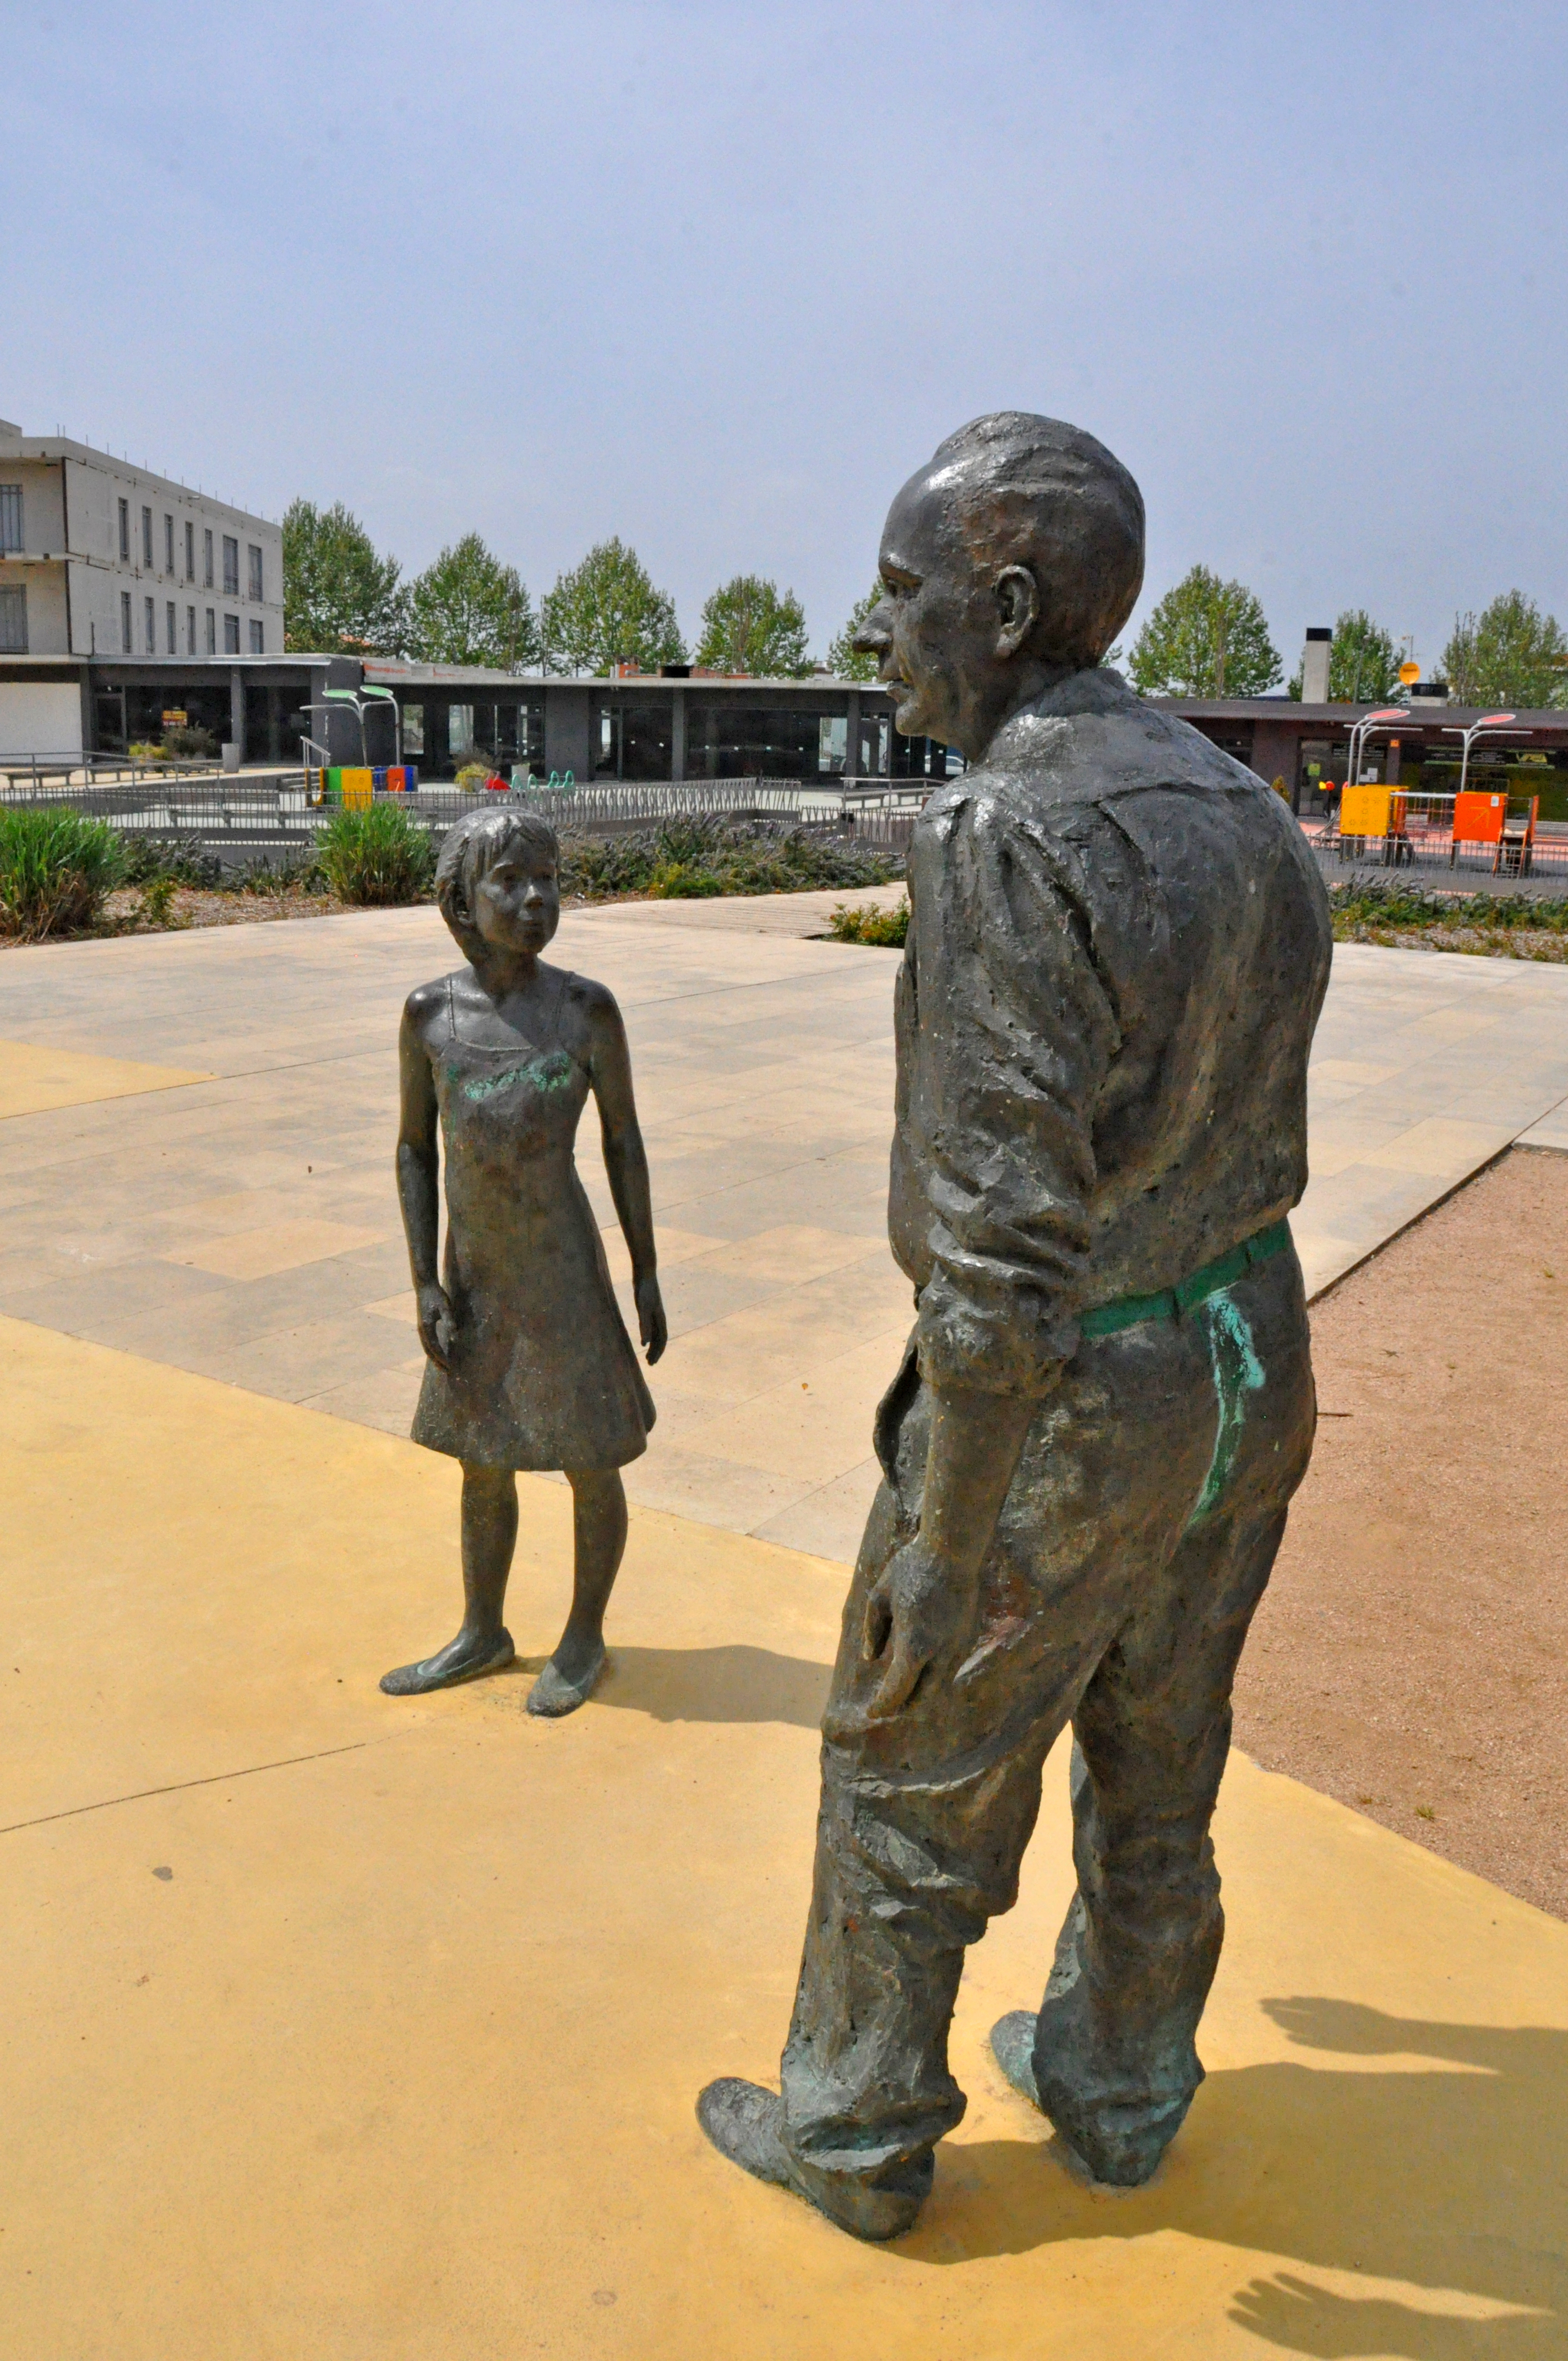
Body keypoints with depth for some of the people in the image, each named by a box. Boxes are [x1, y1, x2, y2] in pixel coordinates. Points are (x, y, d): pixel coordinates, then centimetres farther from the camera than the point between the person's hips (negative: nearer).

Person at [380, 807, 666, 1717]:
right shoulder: (431, 1012, -7)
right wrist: (427, 1285, -4)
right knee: (484, 1463, 17)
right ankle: (483, 1634, 37)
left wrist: (647, 1275, -2)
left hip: (564, 1275, -3)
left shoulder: (588, 1010, -13)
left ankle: (586, 1638, 30)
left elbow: (625, 1141, -4)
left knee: (590, 1463, 8)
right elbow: (415, 1150, 0)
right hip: (476, 1278, 3)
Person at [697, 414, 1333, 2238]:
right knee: (1155, 1765, 24)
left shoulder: (1009, 835, -25)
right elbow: (1241, 1139, 11)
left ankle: (856, 2133, 35)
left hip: (1062, 1408, -8)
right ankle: (1117, 2088, 45)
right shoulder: (1239, 812, 4)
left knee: (912, 1776, 14)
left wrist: (944, 1543, -19)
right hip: (1246, 1368, 8)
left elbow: (1002, 1232, -27)